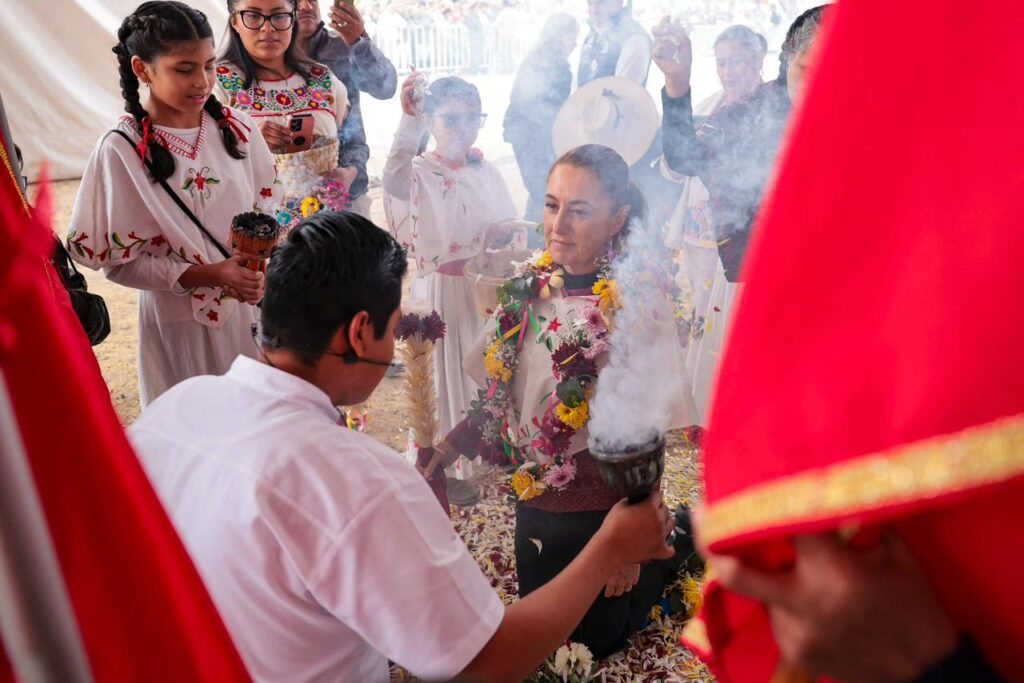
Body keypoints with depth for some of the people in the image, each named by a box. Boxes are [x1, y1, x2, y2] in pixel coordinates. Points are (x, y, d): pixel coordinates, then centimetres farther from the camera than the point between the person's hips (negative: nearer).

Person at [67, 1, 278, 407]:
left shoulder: (236, 129, -3)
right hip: (179, 321, -3)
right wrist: (209, 273, -23)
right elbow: (121, 261, -11)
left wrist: (262, 269, -13)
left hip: (251, 308, 3)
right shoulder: (121, 151, -13)